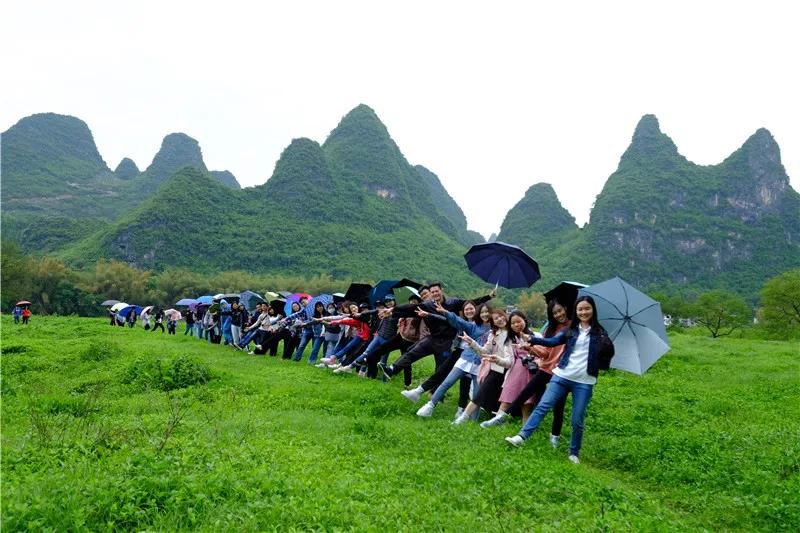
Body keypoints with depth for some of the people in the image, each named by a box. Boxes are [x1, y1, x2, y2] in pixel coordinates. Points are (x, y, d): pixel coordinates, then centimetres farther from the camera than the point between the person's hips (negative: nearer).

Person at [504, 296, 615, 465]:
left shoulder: (599, 333, 4)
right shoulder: (571, 330, 10)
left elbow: (607, 355, -1)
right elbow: (553, 341, 0)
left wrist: (607, 349, -21)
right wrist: (532, 339, -11)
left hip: (584, 382, -2)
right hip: (562, 376, 2)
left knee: (577, 420, 3)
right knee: (543, 406, -8)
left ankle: (574, 453, 21)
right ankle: (521, 437, -11)